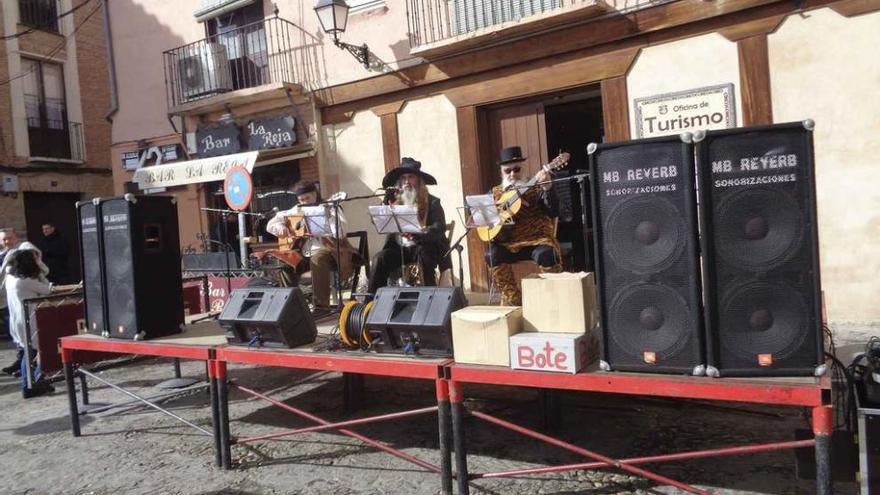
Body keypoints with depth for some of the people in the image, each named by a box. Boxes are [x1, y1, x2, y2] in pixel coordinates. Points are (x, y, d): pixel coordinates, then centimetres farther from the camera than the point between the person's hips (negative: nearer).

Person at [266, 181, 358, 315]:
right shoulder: (297, 210, 14)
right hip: (304, 253, 5)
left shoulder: (330, 209, -2)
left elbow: (340, 233, -19)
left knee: (317, 259, -37)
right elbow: (272, 223, 18)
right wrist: (280, 227, -4)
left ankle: (321, 306, -29)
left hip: (327, 250, -5)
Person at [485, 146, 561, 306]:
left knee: (547, 255, -34)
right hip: (508, 243, 2)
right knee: (492, 255, -27)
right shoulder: (495, 192, 13)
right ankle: (513, 300, -11)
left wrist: (547, 188, -26)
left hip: (537, 239, -2)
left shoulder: (535, 188, 4)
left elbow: (552, 212, -10)